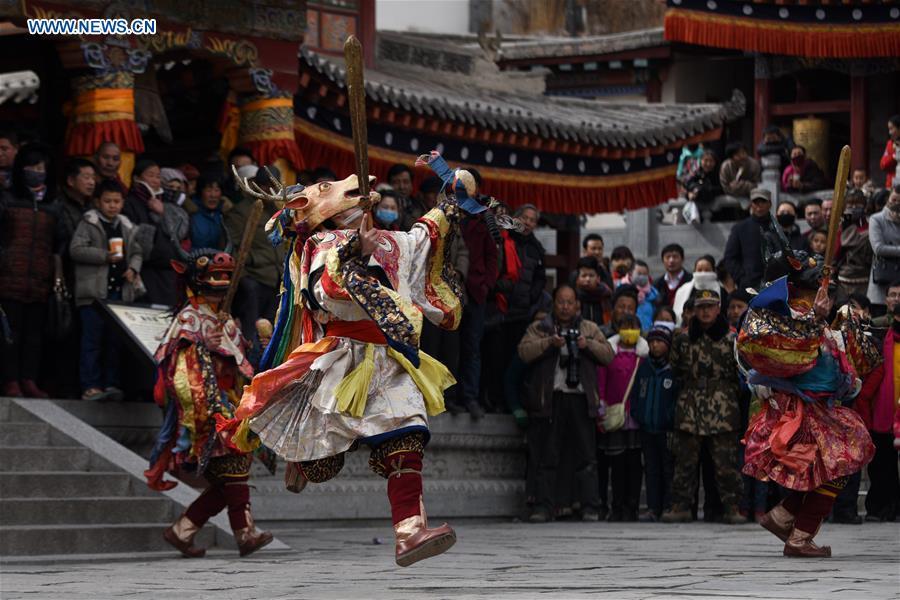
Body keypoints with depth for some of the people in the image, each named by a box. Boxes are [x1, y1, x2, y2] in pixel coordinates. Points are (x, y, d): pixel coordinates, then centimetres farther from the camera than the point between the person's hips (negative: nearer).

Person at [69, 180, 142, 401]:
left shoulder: (127, 227, 14)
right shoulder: (88, 224, -1)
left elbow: (136, 252, 21)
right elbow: (76, 249, -10)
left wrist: (133, 268, -1)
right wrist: (105, 256, -16)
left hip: (120, 291, 5)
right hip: (94, 291, -5)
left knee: (115, 340, 7)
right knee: (92, 339, -5)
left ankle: (111, 383, 13)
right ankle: (90, 386, -5)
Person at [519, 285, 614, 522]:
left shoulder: (589, 329, 18)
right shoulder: (539, 328, 14)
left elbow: (608, 355, 8)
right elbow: (524, 351, -2)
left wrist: (588, 344, -9)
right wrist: (549, 343, -16)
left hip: (580, 398, 1)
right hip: (549, 399, -1)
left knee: (586, 457, -3)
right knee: (547, 458, 0)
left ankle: (590, 508, -2)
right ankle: (544, 507, 3)